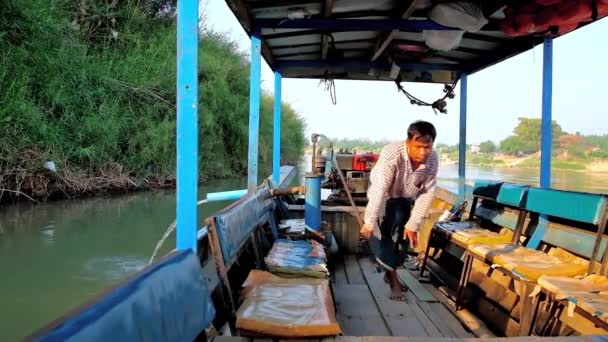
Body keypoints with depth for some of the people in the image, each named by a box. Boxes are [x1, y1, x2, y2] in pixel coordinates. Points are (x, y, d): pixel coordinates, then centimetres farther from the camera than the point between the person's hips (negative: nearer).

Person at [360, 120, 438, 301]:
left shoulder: (432, 160, -24)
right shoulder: (392, 153, -39)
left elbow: (427, 193, -18)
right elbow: (379, 189, -40)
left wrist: (413, 225, -19)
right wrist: (369, 223, -39)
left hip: (405, 198, 5)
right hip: (384, 196, -5)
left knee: (402, 234, 10)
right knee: (390, 231, -19)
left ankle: (390, 272, 30)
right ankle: (392, 278, -9)